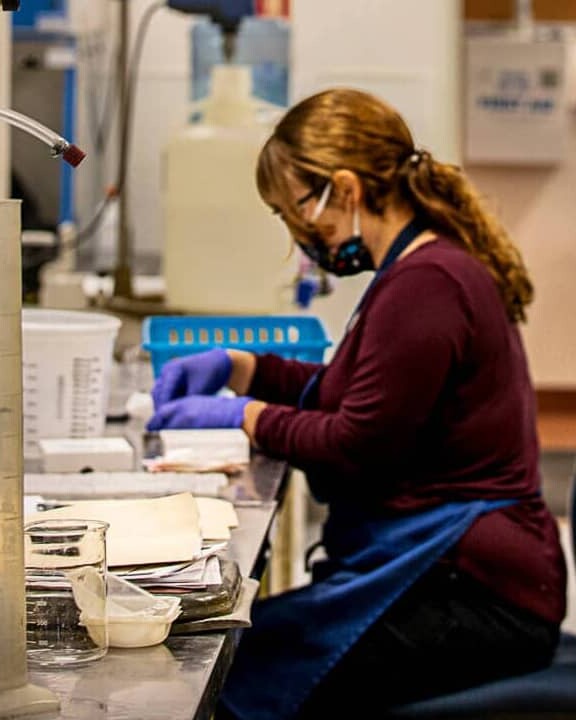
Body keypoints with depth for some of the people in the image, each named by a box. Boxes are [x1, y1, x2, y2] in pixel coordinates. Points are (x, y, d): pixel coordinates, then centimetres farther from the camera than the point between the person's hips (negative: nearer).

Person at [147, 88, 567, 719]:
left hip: (474, 593, -11)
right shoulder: (435, 265, 17)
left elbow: (356, 447, -17)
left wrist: (245, 417, -3)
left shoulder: (425, 284, -17)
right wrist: (236, 366, 19)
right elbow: (358, 393, 29)